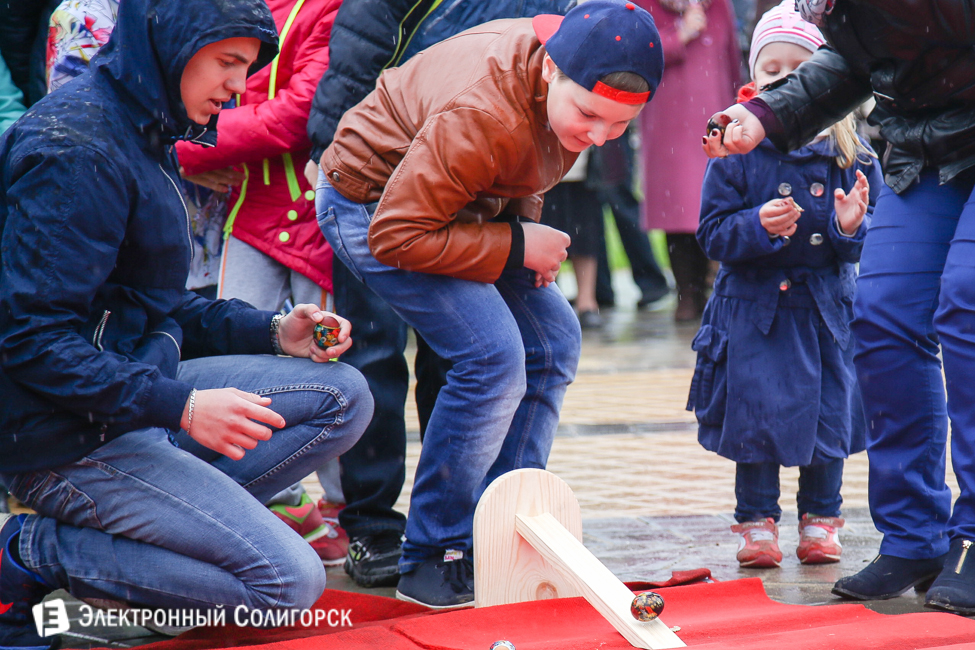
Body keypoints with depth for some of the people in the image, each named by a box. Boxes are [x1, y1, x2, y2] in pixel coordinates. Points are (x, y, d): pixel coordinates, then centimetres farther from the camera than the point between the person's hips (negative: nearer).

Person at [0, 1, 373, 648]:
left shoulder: (140, 133, 12)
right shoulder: (78, 150, -20)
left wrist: (270, 332, 6)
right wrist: (180, 407, -25)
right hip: (64, 441, -10)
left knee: (343, 396, 8)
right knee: (289, 578, -14)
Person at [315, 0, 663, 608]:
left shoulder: (578, 88, -10)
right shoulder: (481, 118, -38)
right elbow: (397, 235, -33)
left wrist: (526, 223, -5)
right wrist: (516, 247, -27)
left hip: (468, 201, 9)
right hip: (373, 206, -9)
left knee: (553, 340, 4)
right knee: (493, 354, -21)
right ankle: (433, 561, -11)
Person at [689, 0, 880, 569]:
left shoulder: (852, 155, 0)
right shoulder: (736, 152, -5)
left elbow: (875, 238, 3)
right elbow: (713, 232, -6)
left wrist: (853, 227, -18)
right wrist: (757, 227, -24)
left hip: (827, 303, 2)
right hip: (754, 303, -2)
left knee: (830, 410, 6)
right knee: (756, 410, -1)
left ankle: (821, 520, 22)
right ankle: (757, 521, 14)